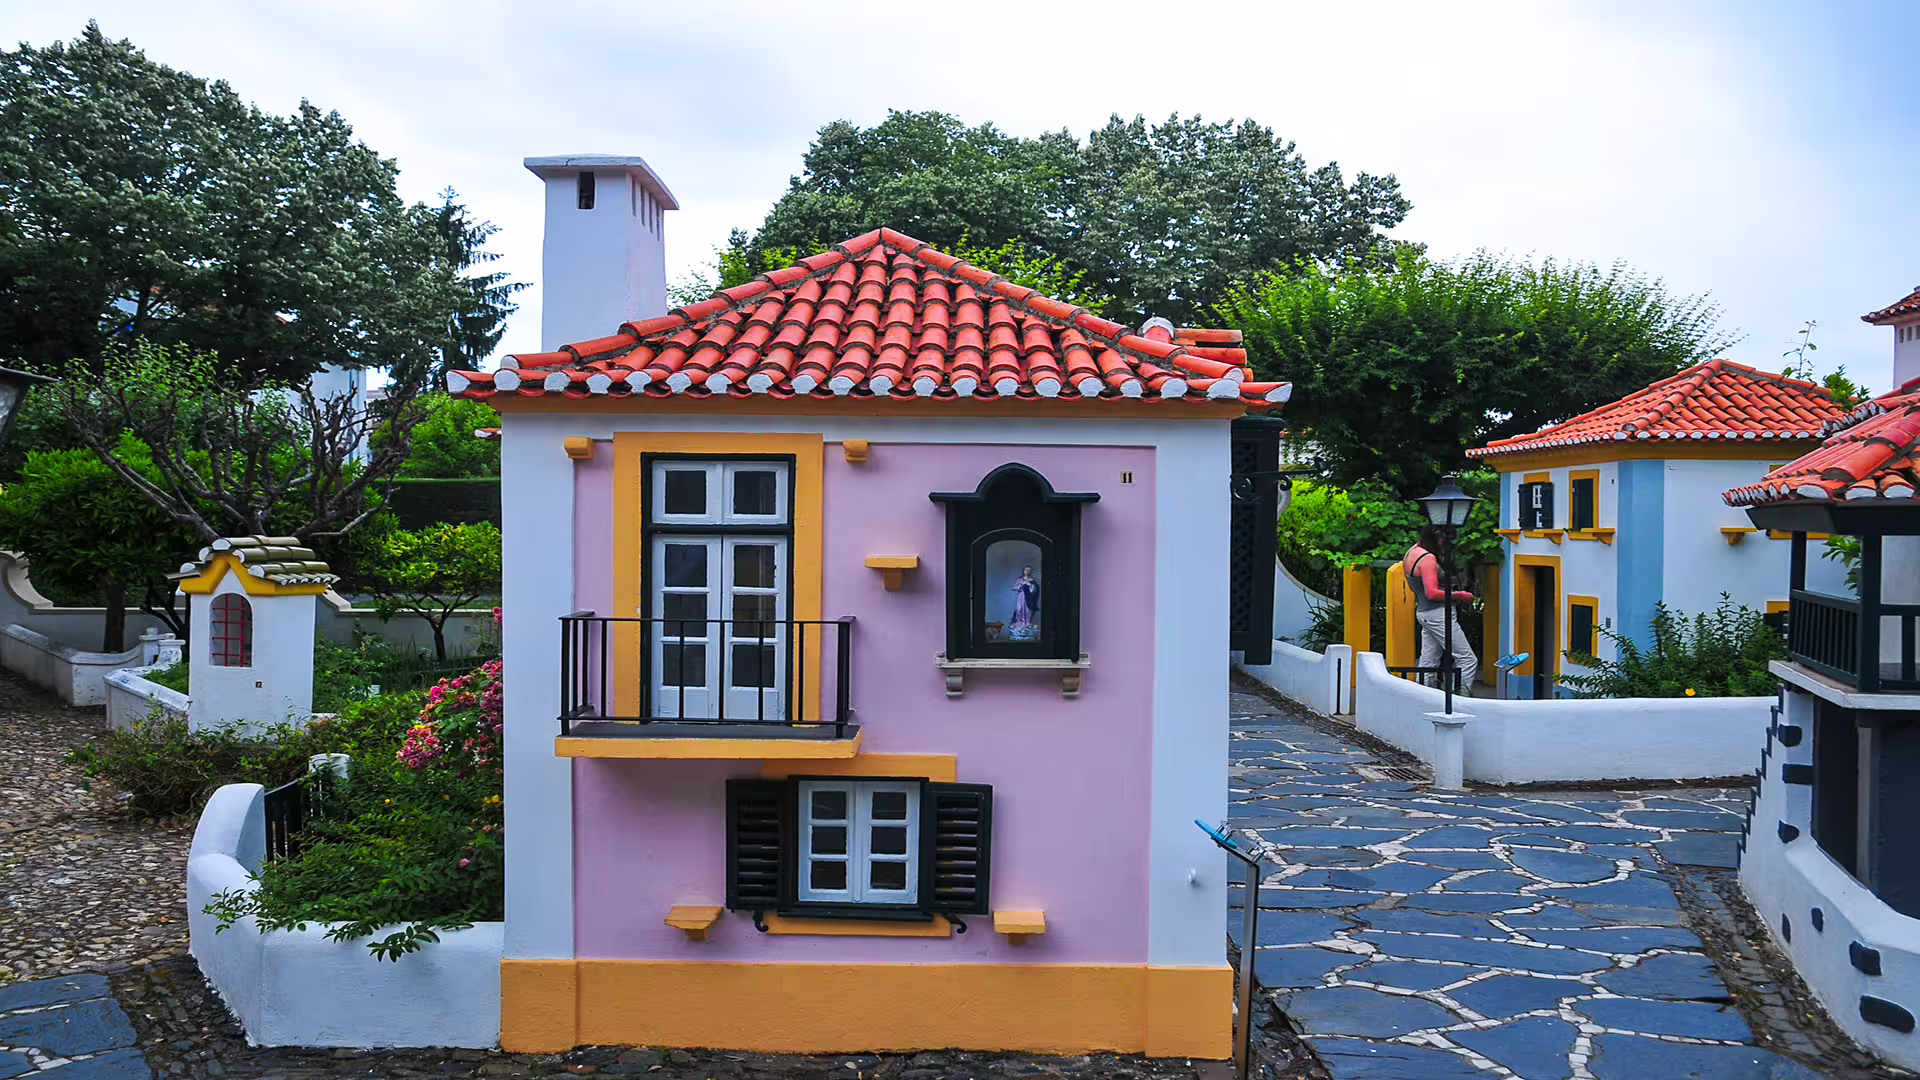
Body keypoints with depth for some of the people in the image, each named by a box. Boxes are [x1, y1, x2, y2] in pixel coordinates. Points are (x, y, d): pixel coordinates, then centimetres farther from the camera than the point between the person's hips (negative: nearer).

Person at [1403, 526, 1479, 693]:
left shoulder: (1411, 553, 12)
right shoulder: (1427, 558, -17)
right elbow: (1432, 593, -22)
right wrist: (1459, 595, -13)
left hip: (1423, 612, 10)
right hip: (1438, 614, -10)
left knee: (1428, 662, 11)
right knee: (1468, 660, -6)